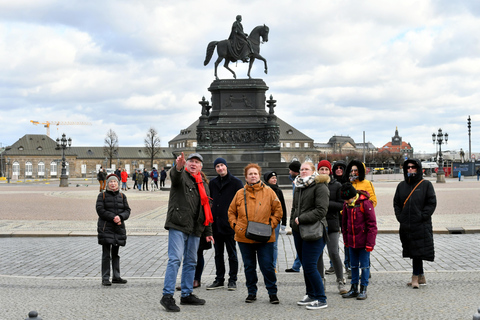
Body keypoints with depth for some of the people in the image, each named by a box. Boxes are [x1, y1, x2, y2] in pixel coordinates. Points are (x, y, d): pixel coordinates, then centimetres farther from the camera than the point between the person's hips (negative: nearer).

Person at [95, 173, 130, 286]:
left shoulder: (122, 196, 12)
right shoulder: (102, 195, 2)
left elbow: (127, 210, 5)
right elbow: (100, 210, -9)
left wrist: (120, 217, -16)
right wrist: (113, 217, -18)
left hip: (119, 228, 4)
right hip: (106, 228, -4)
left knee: (115, 254, 11)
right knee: (106, 254, -5)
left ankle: (116, 277, 16)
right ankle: (105, 278, -2)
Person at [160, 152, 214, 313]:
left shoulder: (204, 185, 19)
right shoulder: (181, 176, 1)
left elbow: (206, 209, 22)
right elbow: (175, 175, -26)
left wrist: (208, 231, 20)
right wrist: (178, 166, -50)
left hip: (195, 228, 7)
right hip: (178, 225, -7)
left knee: (191, 262, 12)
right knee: (175, 259, -13)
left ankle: (187, 294, 22)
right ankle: (167, 296, -11)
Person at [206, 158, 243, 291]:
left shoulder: (235, 182, -4)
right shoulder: (212, 183, 11)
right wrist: (210, 218, 10)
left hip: (230, 224, -5)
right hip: (216, 224, 5)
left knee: (232, 253, 4)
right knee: (218, 253, 11)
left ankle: (232, 280, 11)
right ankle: (219, 279, 20)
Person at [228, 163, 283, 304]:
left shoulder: (268, 192, 2)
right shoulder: (240, 193, 6)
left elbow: (278, 211, 6)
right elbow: (231, 212, 14)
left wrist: (271, 224, -5)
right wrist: (235, 225, 0)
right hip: (244, 238, 2)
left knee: (267, 266, -1)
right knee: (249, 266, 11)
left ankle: (272, 293, 12)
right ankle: (252, 292, 24)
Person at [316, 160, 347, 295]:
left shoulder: (337, 185, 2)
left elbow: (341, 204, -3)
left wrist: (327, 203, -15)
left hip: (332, 223, -2)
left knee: (334, 253, -7)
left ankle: (340, 281, 8)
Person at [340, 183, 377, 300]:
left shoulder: (365, 203, -16)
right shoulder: (346, 205, 2)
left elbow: (372, 225, -13)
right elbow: (344, 223, 15)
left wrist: (370, 243, -13)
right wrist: (346, 240, 15)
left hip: (363, 242, -6)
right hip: (351, 241, 6)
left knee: (364, 266, 2)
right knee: (354, 265, 12)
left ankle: (363, 289, 11)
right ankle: (354, 288, 21)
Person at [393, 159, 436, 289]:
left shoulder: (426, 185, -1)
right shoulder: (401, 186, 11)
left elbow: (432, 203, -5)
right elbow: (396, 203, 14)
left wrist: (422, 216, -12)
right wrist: (400, 217, 1)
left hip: (421, 225, -5)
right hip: (406, 225, 5)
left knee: (418, 250, -7)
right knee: (412, 251, 10)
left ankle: (415, 277, 1)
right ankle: (421, 277, 20)